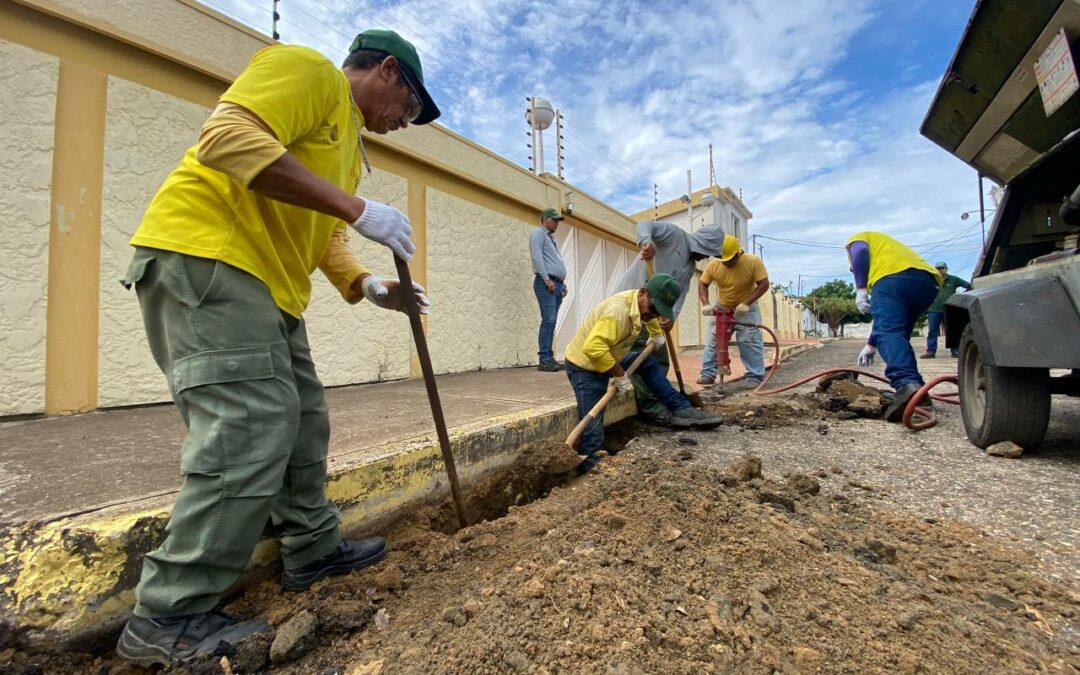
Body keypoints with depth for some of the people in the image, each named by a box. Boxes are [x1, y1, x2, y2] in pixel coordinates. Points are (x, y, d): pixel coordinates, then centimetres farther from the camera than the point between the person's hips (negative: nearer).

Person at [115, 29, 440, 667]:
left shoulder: (347, 136, 26)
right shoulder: (310, 70, -2)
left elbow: (323, 232, 23)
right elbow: (229, 138, -20)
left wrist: (370, 286, 6)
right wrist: (358, 208, -22)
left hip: (269, 286, 10)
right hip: (207, 259, -10)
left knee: (304, 423, 10)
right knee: (252, 433, -15)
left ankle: (315, 549, 25)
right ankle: (170, 617, 1)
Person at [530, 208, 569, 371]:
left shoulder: (551, 237, 29)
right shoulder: (538, 233, 2)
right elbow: (537, 257, -12)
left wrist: (562, 283, 17)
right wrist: (547, 279, -18)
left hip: (557, 284, 9)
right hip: (546, 283, -9)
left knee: (551, 322, 4)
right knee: (548, 320, -16)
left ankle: (549, 358, 5)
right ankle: (544, 360, -16)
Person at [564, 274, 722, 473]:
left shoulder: (643, 303, -1)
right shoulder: (618, 310, -31)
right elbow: (593, 348, -43)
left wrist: (657, 334, 21)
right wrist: (620, 375, -32)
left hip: (608, 359, 9)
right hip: (584, 367, -9)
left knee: (648, 363, 12)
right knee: (593, 433, -13)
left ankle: (682, 410, 13)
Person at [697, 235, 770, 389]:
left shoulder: (753, 261, -22)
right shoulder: (713, 265, -17)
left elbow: (764, 285, -20)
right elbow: (702, 285, -6)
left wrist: (746, 304, -29)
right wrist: (706, 304, -21)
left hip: (746, 308, -2)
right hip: (721, 307, 3)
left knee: (750, 342, -8)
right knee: (712, 340, 2)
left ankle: (755, 377, 1)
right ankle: (708, 374, 10)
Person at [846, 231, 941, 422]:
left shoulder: (857, 239, 30)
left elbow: (860, 253, -1)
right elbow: (885, 316, 43)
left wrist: (860, 289, -5)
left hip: (894, 277, -7)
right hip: (927, 282, 7)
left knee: (889, 333, -18)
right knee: (898, 334, 18)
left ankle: (906, 385, -41)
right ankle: (918, 391, 9)